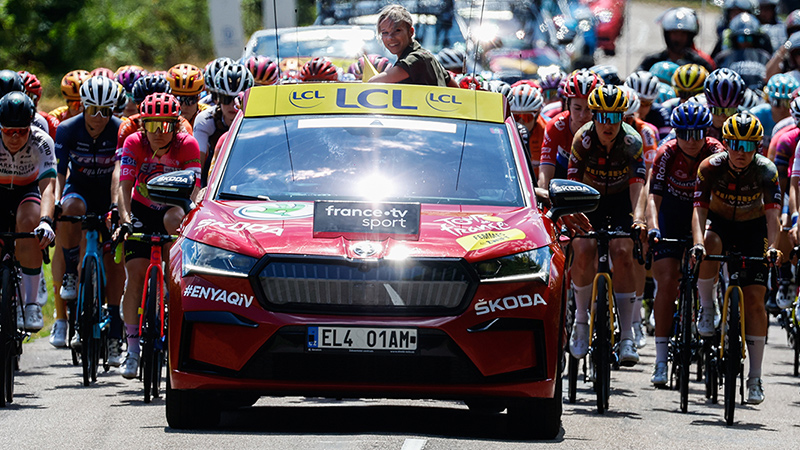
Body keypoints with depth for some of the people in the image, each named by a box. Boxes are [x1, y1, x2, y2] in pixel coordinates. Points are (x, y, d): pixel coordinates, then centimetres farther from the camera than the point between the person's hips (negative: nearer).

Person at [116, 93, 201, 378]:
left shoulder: (187, 145, -20)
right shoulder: (134, 144, -18)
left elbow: (193, 188, -24)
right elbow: (125, 186, -25)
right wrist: (125, 218, -40)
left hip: (173, 207, -1)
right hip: (142, 211, 1)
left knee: (173, 219, -38)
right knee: (136, 275, -11)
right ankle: (132, 349, -6)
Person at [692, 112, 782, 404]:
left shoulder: (766, 171, -22)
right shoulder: (711, 167, -23)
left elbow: (772, 213, -30)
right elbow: (699, 209, -28)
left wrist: (772, 246, -47)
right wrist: (698, 242, -46)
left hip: (752, 229, 0)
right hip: (719, 222, 0)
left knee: (754, 297, -11)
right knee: (710, 246, -38)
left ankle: (755, 379, -7)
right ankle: (707, 307, -14)